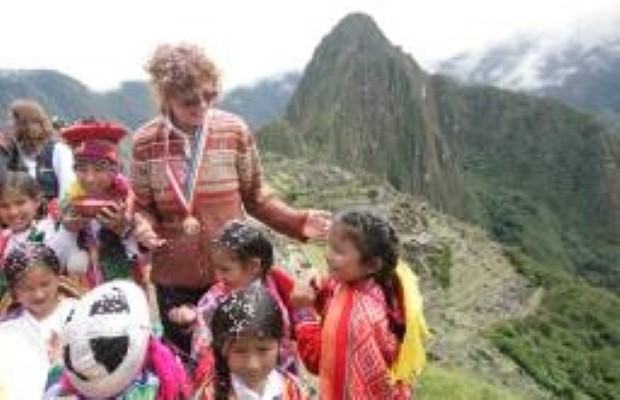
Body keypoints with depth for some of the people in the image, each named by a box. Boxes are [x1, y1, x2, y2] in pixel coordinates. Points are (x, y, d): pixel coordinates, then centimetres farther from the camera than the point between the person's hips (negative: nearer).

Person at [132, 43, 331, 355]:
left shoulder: (234, 130, -6)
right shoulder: (145, 142, -5)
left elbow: (256, 197, 0)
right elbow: (141, 207, 2)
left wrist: (297, 221, -12)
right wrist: (142, 229, -19)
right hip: (174, 278, 1)